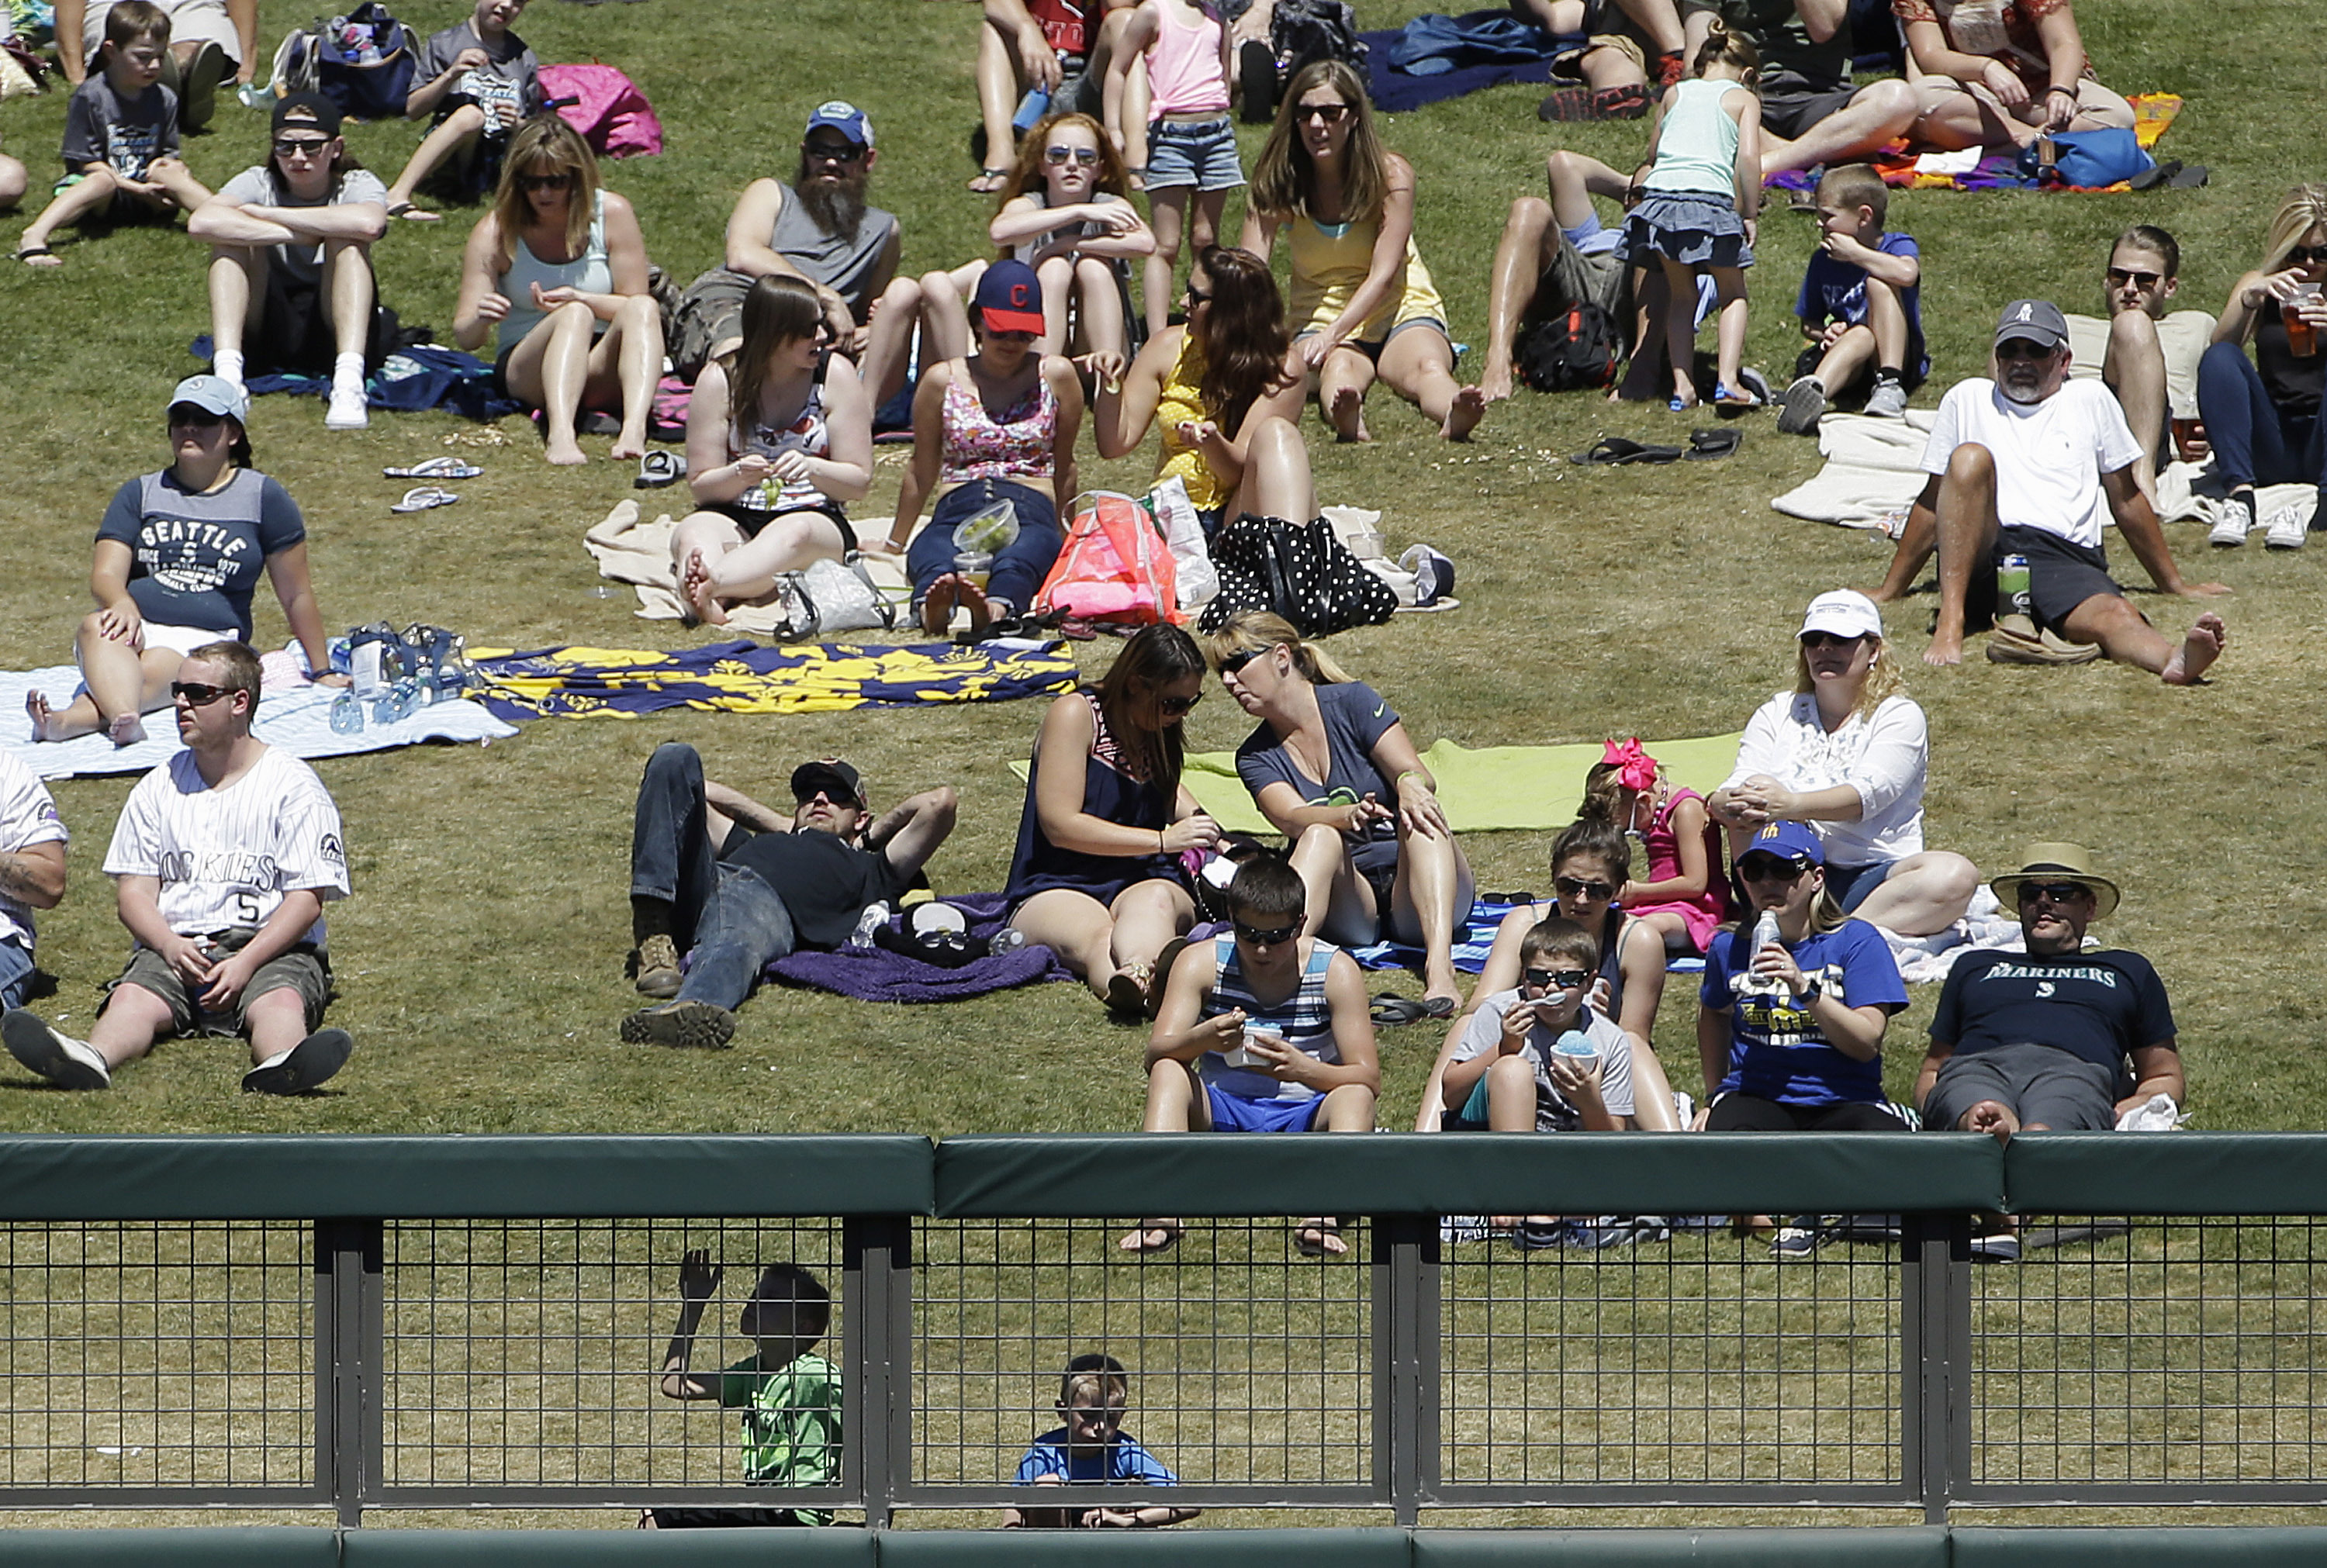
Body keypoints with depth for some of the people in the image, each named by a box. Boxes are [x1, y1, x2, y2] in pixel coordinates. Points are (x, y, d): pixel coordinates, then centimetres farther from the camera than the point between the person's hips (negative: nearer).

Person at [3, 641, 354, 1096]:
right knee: (134, 996, -30)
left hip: (272, 948, -3)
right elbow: (134, 889, 11)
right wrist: (169, 944, -12)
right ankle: (90, 1061, -63)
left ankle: (281, 1067, -71)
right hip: (174, 944, 3)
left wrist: (246, 963, -18)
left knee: (281, 999, -37)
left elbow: (307, 899, -3)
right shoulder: (159, 788, 17)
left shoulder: (292, 785, 3)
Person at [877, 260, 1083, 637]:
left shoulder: (1056, 377, 15)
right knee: (934, 556, -40)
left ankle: (994, 610, -76)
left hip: (1030, 511, -1)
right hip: (957, 512, 1)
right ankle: (931, 608, -74)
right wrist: (894, 545, 29)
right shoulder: (943, 381, 16)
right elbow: (921, 474, 24)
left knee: (1015, 563, -42)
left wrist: (1057, 532, 20)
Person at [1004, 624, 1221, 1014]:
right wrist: (1163, 840, -14)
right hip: (1056, 891, -4)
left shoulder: (1158, 737, 19)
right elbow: (1060, 826, -11)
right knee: (1096, 936, -42)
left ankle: (1138, 972, -74)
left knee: (1155, 901, -37)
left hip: (1143, 883, 4)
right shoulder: (1076, 714, -3)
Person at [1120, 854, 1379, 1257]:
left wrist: (1304, 1069, -35)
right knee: (1169, 1074, -27)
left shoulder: (1335, 971, -6)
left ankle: (1326, 1214, -57)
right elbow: (1157, 1055, -16)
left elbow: (1369, 1079, -13)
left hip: (1304, 1121, -1)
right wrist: (1201, 1038, -39)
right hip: (1221, 1115, 1)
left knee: (1354, 1098, -31)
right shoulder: (1201, 962, -4)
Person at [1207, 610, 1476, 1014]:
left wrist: (1410, 786, -35)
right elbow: (1292, 818, -13)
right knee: (1320, 837, -28)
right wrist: (1349, 816, -35)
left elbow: (1419, 777, -9)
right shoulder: (1256, 758, 7)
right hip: (1347, 900, 1)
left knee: (1418, 815, -30)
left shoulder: (1352, 703, 1)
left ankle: (1440, 968, -52)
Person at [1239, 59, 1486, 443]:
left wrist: (1332, 334, -30)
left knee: (1428, 367, -35)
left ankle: (1454, 418, -69)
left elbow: (1383, 275, -14)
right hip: (1319, 320, 0)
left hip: (1403, 314, 0)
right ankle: (1349, 421, -72)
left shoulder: (1391, 174, -6)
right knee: (1338, 369, -37)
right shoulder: (1277, 185, -2)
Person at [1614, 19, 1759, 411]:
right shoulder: (1742, 99, 10)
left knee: (1680, 296, 19)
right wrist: (1751, 213, 3)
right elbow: (1749, 158, -3)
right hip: (1711, 200, -3)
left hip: (1660, 196, 3)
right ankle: (1727, 380, -3)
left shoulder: (1674, 94, 20)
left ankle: (1682, 385, 9)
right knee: (1732, 294, 14)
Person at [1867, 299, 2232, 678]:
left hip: (2066, 558, -1)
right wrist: (1888, 592, 24)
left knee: (2115, 617, -34)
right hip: (1981, 553, 1)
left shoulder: (2090, 401, 22)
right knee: (1970, 458, -28)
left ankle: (2177, 661, -69)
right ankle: (1950, 624, -38)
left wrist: (2175, 585, 28)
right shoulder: (1968, 398, 22)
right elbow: (1932, 504, 25)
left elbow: (2127, 502, 26)